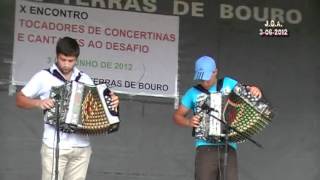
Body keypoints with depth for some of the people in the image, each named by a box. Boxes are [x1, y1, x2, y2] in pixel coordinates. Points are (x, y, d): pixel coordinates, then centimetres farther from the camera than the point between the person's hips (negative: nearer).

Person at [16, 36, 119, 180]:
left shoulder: (84, 79, 11)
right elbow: (19, 99, 4)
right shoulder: (44, 77, 1)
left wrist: (111, 102, -1)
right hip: (54, 147, -3)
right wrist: (39, 103, -13)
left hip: (82, 147, 3)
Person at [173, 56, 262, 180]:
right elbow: (177, 116, 17)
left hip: (229, 147, 1)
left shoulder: (228, 83, 12)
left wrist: (255, 90, -5)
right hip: (205, 147, -1)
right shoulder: (193, 92, 10)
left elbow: (247, 92, 19)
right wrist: (188, 122, -4)